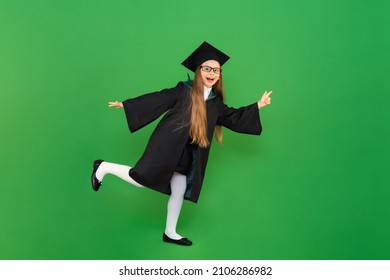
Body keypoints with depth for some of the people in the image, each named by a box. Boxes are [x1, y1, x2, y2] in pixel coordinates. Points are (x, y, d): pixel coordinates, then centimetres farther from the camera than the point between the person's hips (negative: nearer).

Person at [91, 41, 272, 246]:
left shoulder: (216, 102, 8)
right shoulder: (184, 90, -9)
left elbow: (235, 118, 16)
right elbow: (156, 99, -9)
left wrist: (258, 105, 15)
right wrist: (126, 105, -9)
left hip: (187, 154, 6)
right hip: (168, 146, -6)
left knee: (179, 192, 11)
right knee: (141, 181, -6)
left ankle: (170, 233, 27)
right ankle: (103, 167, 17)